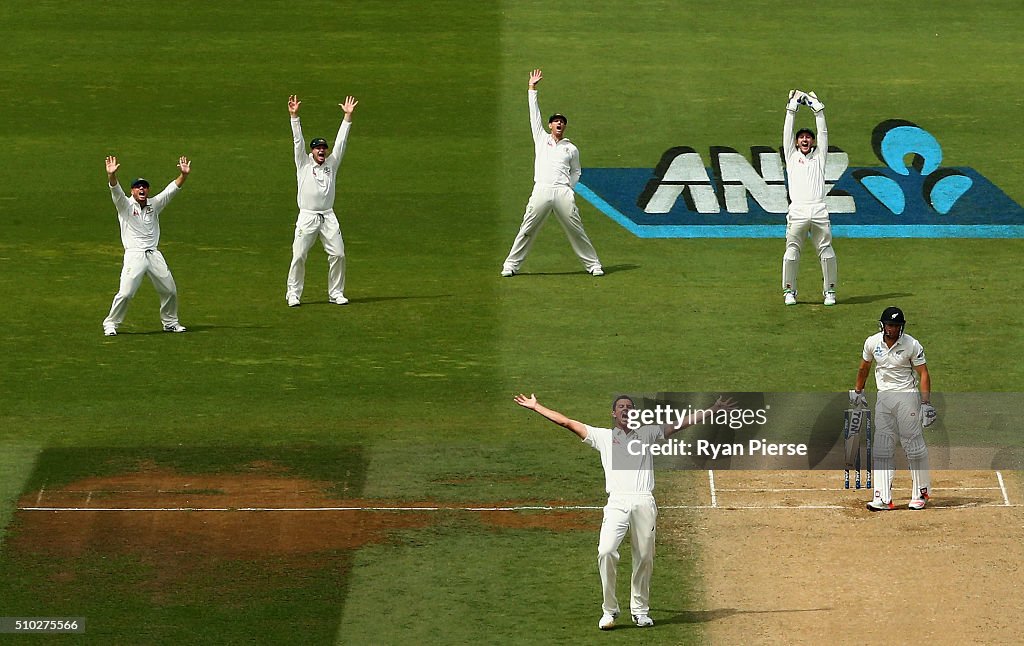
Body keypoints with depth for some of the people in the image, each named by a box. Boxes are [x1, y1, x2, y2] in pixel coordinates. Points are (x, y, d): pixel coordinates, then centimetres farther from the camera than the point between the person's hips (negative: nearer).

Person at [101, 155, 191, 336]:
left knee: (170, 290, 10)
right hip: (134, 255, -5)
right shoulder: (125, 205, 0)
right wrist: (111, 175, -37)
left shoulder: (154, 204, 12)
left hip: (154, 255, 5)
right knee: (125, 293, -14)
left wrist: (184, 175, -11)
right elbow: (116, 191, -18)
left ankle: (170, 322, 28)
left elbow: (172, 189, 5)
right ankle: (110, 324, -2)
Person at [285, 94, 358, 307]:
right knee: (299, 256, -7)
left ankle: (336, 293, 8)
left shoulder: (331, 164, 12)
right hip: (307, 217, -3)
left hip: (328, 217, 3)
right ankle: (293, 293, 2)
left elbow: (341, 142, 8)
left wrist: (348, 116, 2)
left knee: (338, 254, -3)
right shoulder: (304, 164, 5)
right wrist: (294, 116, -13)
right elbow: (298, 140, -4)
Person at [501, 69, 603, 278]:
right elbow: (534, 114, 15)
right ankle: (511, 264, 5)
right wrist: (532, 88, 13)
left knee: (576, 230, -1)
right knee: (527, 230, -1)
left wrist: (569, 187, 7)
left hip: (563, 192, 0)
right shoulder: (541, 139, 17)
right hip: (541, 191, 0)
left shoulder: (571, 148, 17)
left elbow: (576, 172, 25)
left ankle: (593, 264, 6)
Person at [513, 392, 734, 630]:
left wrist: (713, 411, 12)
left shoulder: (647, 434, 20)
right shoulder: (603, 436, 18)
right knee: (606, 552, -18)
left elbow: (683, 422, 17)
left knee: (644, 558, 1)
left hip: (644, 503, 1)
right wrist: (535, 407, 15)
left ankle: (640, 610, 15)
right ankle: (610, 610, -9)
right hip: (617, 503, -1)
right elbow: (566, 422, 17)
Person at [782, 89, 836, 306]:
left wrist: (817, 107, 18)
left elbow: (823, 133, 18)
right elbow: (787, 132, 16)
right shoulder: (792, 156, 19)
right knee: (792, 253, -3)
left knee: (827, 253, -1)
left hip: (819, 211, 1)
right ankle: (789, 291, 9)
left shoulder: (819, 157, 20)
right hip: (797, 211, -1)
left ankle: (829, 291, 10)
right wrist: (792, 107, 16)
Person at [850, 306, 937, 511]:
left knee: (914, 446, -2)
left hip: (907, 396, -4)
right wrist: (857, 392, 24)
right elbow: (864, 368, 19)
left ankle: (921, 493, 11)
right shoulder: (872, 343, 1)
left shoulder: (912, 345, -10)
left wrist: (926, 403, -15)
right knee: (881, 449, 0)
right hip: (883, 397, 4)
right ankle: (883, 498, -1)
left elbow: (923, 374, -8)